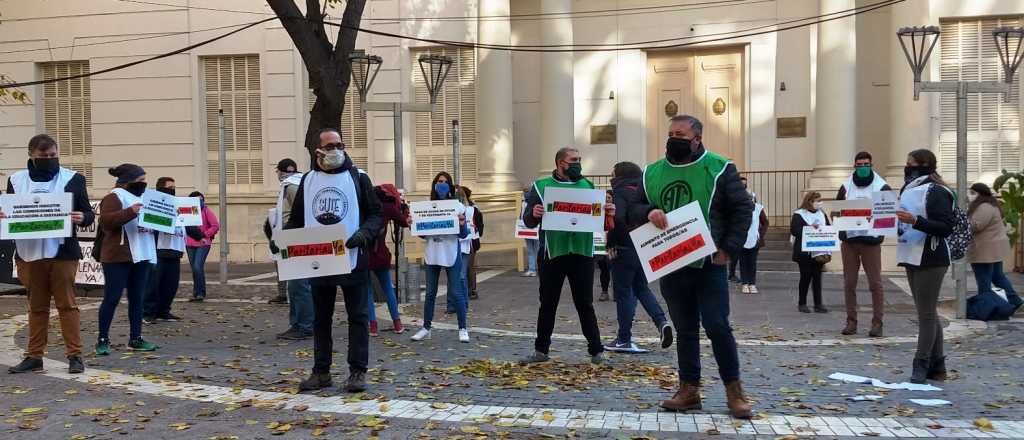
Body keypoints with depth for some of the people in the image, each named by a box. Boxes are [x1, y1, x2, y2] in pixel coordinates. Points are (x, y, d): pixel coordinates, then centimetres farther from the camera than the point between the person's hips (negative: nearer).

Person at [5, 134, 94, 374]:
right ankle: (34, 356, 16)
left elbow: (88, 213, 4)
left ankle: (75, 355, 3)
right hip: (29, 253, 3)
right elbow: (8, 213, 14)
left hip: (62, 252, -3)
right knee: (37, 306, 10)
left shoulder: (73, 179, 3)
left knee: (67, 304, -1)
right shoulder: (16, 180, 9)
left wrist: (82, 217, -19)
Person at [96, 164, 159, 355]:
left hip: (141, 256, 8)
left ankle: (135, 339, 14)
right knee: (112, 298, -5)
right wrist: (130, 212, -31)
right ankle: (103, 340, 1)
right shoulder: (114, 197, -7)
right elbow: (106, 221, -21)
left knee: (137, 298, 9)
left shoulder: (140, 198, 20)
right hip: (119, 257, -8)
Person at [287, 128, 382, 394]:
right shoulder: (308, 180, 10)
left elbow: (376, 214, -1)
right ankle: (321, 371, 19)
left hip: (352, 260, -3)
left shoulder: (358, 178, 0)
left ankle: (357, 371, 8)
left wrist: (364, 234, -20)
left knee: (357, 316, 1)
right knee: (321, 318, 10)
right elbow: (296, 218, 15)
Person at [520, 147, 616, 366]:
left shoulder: (587, 185, 10)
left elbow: (601, 221, 12)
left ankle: (596, 350, 12)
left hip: (582, 253, 1)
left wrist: (609, 214, -10)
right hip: (552, 253, -1)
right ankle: (541, 350, 19)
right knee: (548, 304, 8)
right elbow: (528, 220, 1)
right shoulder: (541, 186, 3)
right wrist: (534, 214, -22)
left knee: (585, 304, 6)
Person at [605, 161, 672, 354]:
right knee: (641, 288, 21)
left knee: (623, 293, 1)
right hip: (645, 248, 8)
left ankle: (624, 339, 5)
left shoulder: (620, 193, -12)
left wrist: (610, 243, -17)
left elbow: (617, 218, -27)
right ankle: (662, 322, 3)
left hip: (624, 249, -8)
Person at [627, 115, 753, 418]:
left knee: (717, 327, -6)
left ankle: (734, 390, 8)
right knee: (685, 330, 10)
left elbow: (743, 209, -1)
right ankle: (689, 390, 19)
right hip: (670, 266, 4)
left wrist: (729, 249, -9)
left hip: (709, 265, -4)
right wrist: (649, 212, -12)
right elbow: (634, 210, 12)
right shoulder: (652, 173, 9)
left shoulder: (719, 169, -3)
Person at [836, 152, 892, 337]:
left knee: (875, 283, -3)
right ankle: (851, 321, 13)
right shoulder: (846, 187, 11)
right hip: (849, 240, 3)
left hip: (871, 241, -3)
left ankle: (877, 322, 4)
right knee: (849, 282, 5)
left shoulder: (882, 187, 2)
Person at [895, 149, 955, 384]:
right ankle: (937, 366, 19)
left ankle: (922, 365, -1)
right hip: (911, 258, 9)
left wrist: (915, 221, -26)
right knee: (927, 313, 13)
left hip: (930, 260, -9)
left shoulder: (936, 192, -11)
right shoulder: (909, 190, 16)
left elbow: (946, 228, -19)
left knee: (926, 314, -5)